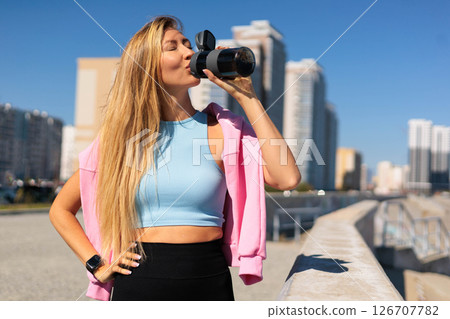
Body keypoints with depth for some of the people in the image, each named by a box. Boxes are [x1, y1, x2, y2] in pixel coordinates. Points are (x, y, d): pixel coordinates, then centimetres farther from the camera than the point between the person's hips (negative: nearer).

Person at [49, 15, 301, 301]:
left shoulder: (221, 127, 0)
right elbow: (60, 210, 10)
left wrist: (246, 97, -10)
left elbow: (287, 178, -15)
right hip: (139, 280, 0)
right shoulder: (122, 134, 2)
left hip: (209, 280, 1)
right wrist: (98, 265, -2)